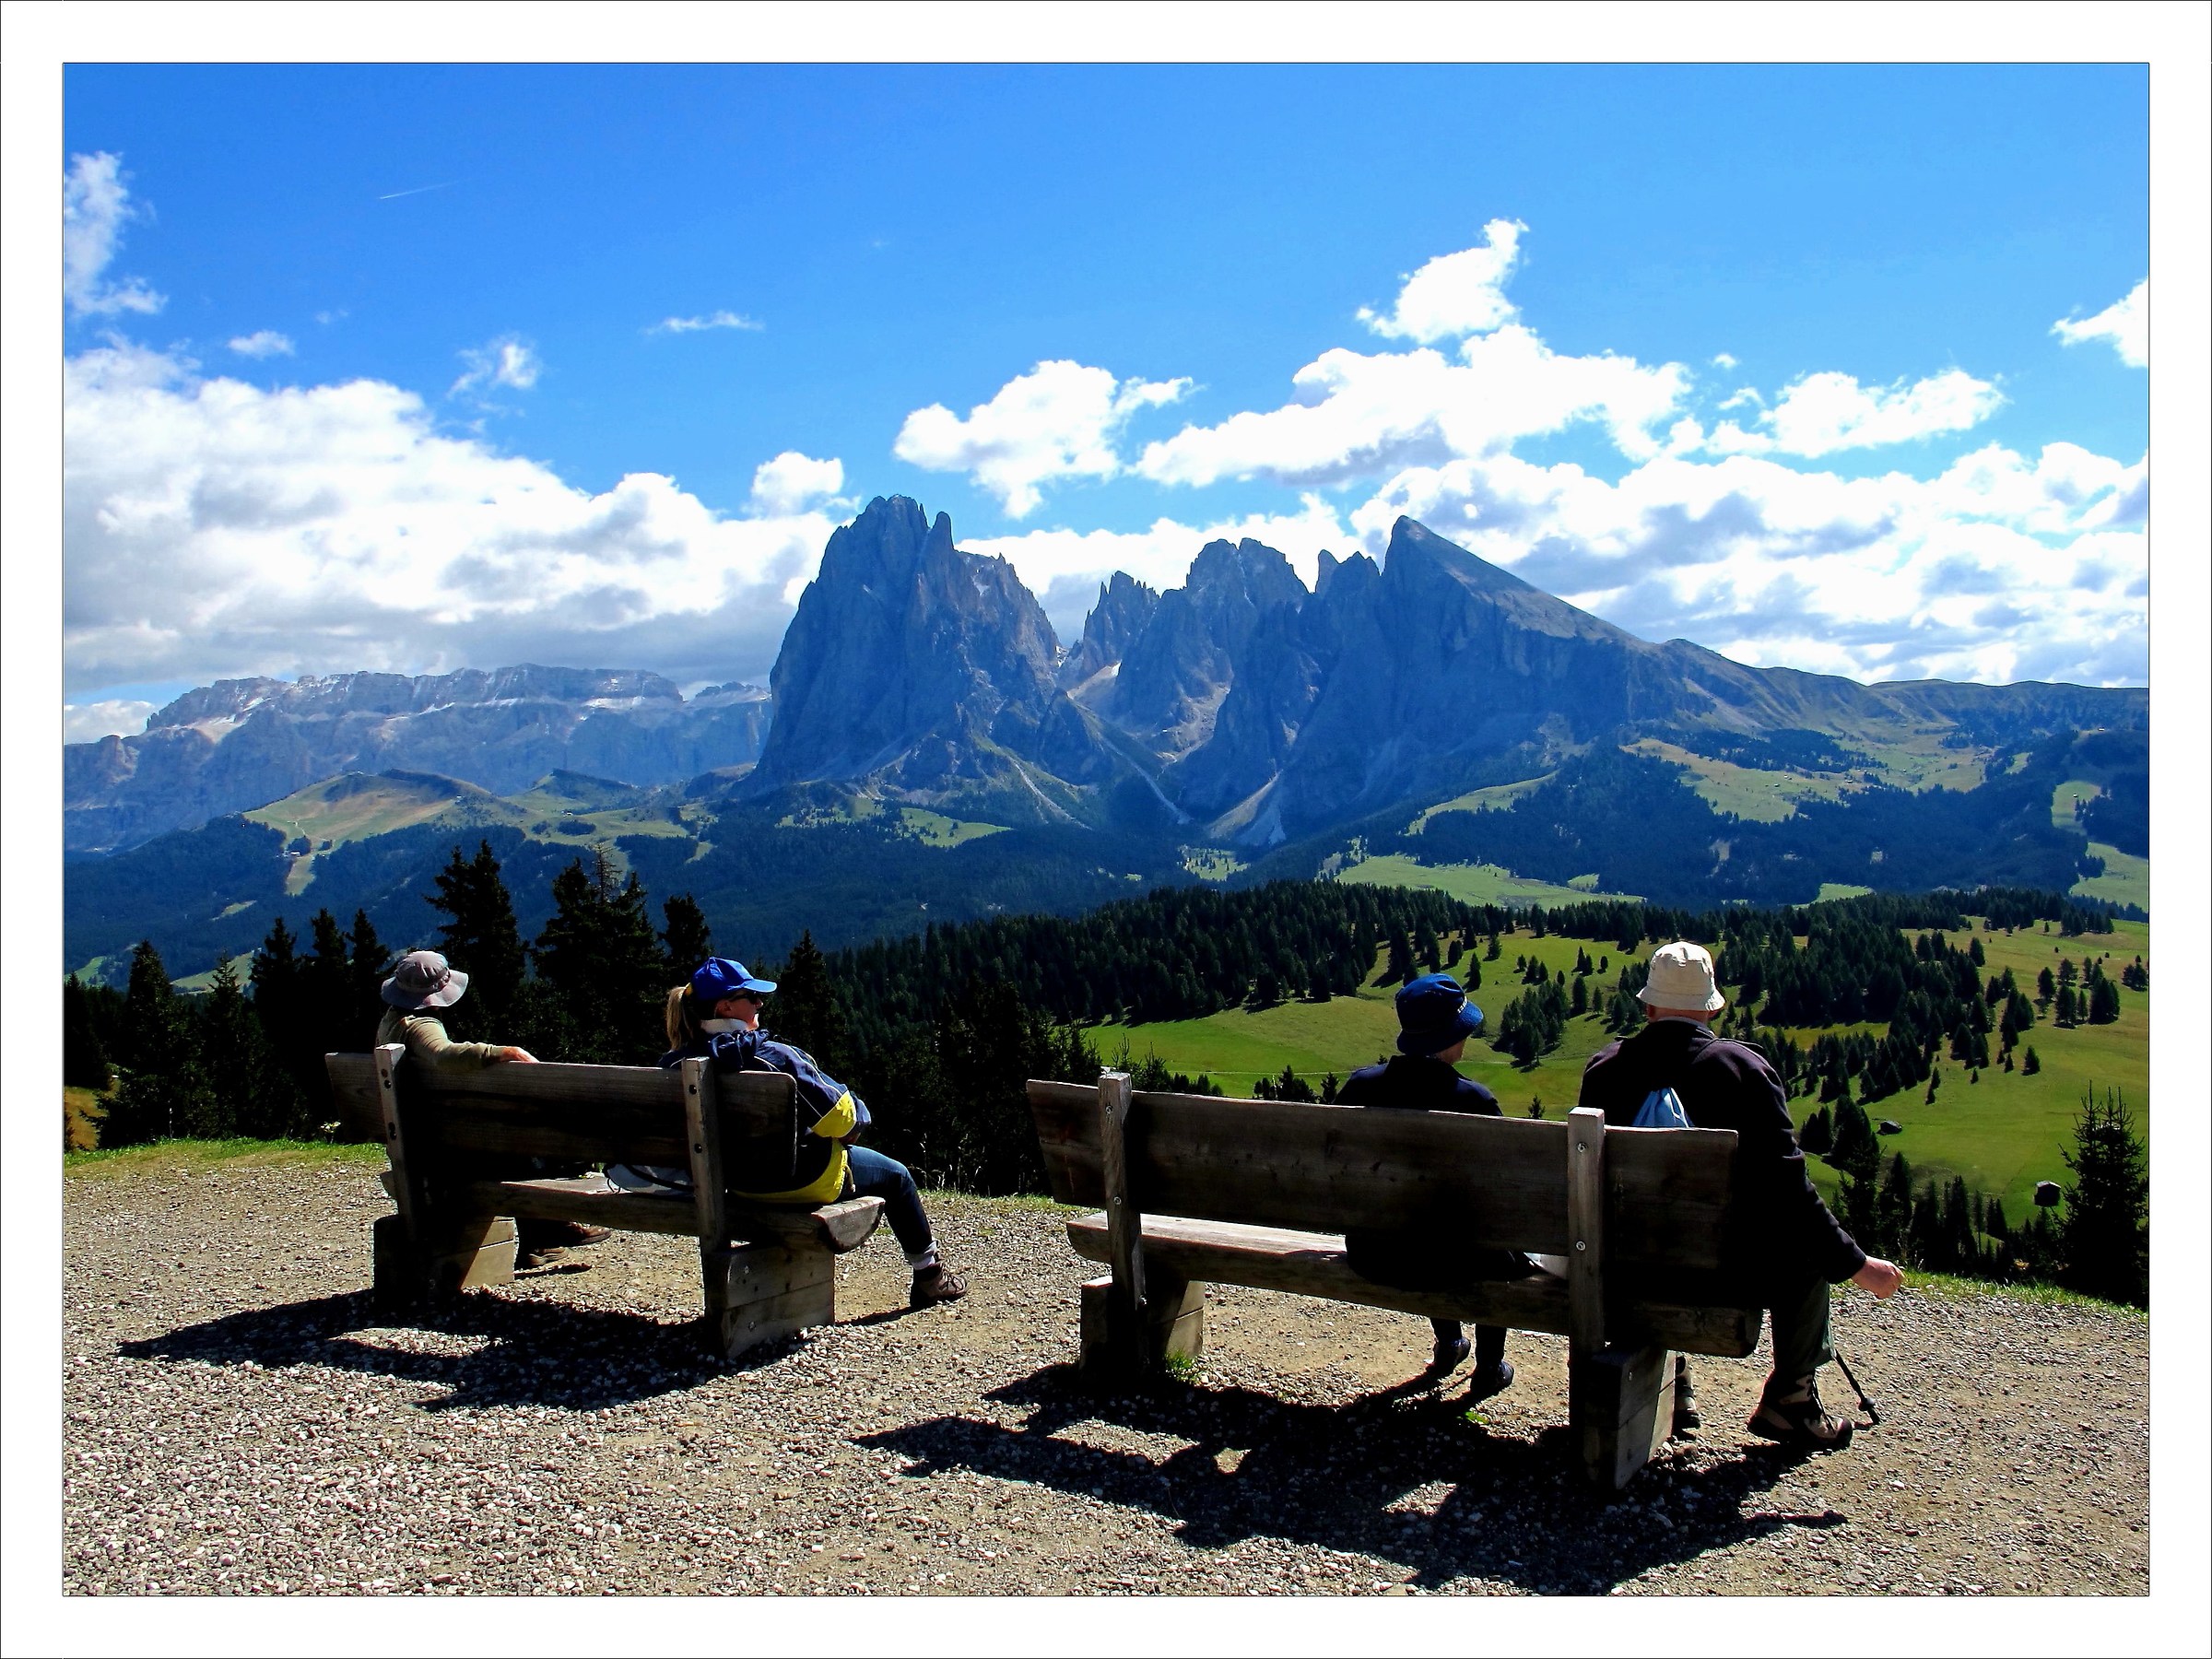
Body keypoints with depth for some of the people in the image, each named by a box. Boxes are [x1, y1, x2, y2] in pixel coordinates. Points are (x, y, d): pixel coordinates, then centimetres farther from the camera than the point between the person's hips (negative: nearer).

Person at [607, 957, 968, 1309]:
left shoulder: (675, 1066, -11)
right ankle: (930, 1276, 33)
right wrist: (857, 1117, 1)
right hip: (803, 1180, -6)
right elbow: (839, 1115, -21)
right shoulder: (773, 1056, -28)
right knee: (896, 1176, 20)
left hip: (737, 1183, 7)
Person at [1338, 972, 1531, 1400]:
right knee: (1506, 1243, 27)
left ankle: (1448, 1346, 53)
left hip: (1367, 1257, 4)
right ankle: (1489, 1370, 39)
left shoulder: (1358, 1085, -9)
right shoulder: (1473, 1100, -20)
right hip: (1439, 1265, -4)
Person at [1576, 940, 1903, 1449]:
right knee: (1809, 1250, 26)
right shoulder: (1743, 1067, -14)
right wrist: (1857, 1265, -3)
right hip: (1727, 1268, -3)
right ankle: (1790, 1398, 30)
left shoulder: (1603, 1068, -4)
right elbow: (1785, 1187, -15)